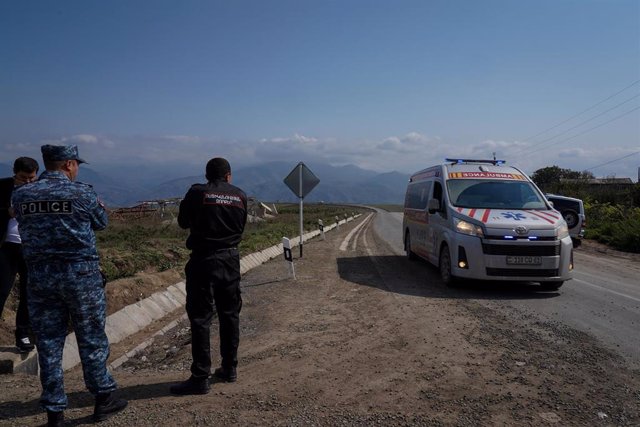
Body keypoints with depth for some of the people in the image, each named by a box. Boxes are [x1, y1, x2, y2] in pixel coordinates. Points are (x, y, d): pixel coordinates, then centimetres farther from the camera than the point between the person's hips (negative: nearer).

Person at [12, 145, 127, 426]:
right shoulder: (82, 193, -9)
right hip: (80, 273, -3)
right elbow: (101, 223, 5)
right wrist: (98, 204, 24)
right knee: (91, 339, 10)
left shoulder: (21, 195, 1)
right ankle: (103, 398, 22)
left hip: (39, 276, 3)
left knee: (48, 343, 10)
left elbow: (24, 225, 13)